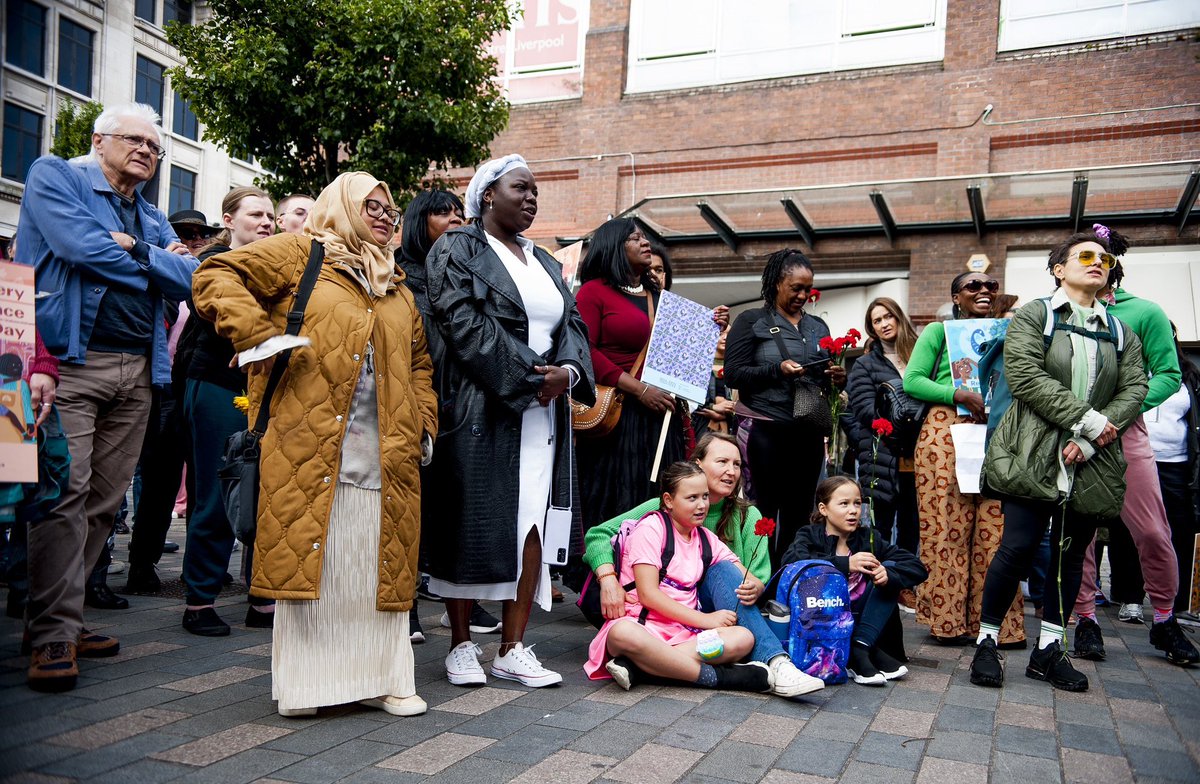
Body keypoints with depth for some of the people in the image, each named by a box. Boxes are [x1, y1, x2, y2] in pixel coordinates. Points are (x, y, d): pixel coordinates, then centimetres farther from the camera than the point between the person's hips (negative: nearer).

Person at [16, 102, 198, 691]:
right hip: (69, 361, -6)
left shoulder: (153, 219, 23)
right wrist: (155, 264, 0)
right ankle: (55, 633, -7)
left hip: (137, 371, 6)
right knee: (66, 492, -13)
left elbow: (190, 279, 7)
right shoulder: (55, 176, 7)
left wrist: (136, 250, -6)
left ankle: (60, 614, 15)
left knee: (104, 499, 5)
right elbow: (79, 245, -12)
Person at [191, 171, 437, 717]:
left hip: (386, 451, 5)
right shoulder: (300, 253, 7)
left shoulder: (397, 287, 23)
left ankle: (380, 677, 15)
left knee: (382, 564, 5)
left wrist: (424, 422, 15)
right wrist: (259, 336, -11)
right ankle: (304, 683, 11)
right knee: (308, 558, -2)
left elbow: (419, 361, 28)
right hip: (309, 442, -5)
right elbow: (215, 277, 0)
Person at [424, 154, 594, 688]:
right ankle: (461, 645, 11)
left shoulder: (545, 262, 21)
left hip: (543, 415, 6)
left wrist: (568, 371, -9)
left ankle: (513, 649, 8)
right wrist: (527, 378, -16)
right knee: (473, 523, -1)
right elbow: (464, 322, -12)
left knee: (532, 524, 2)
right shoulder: (457, 249, 1)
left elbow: (573, 323, 13)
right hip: (480, 409, -5)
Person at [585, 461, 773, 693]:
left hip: (684, 632, 6)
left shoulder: (705, 538, 16)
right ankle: (717, 677, -29)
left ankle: (635, 666, -29)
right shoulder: (652, 527, -4)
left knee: (744, 637, -21)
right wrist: (704, 619, -14)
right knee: (624, 634, -41)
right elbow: (647, 594, -12)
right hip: (641, 623, -6)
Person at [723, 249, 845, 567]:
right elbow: (732, 374, -7)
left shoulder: (818, 326, 17)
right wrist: (777, 370, -20)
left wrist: (838, 378, -2)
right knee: (765, 511, -3)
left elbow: (828, 379, 21)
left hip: (809, 432, 5)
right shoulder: (752, 321, 2)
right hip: (767, 431, -5)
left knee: (799, 513, 7)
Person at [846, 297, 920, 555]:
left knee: (911, 531, 10)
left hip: (917, 458, 3)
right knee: (882, 528, 2)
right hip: (884, 460, -3)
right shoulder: (865, 365, 7)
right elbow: (864, 408, -6)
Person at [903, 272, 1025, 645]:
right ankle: (948, 619, 3)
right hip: (946, 431, -3)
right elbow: (912, 380, -1)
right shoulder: (939, 332, 9)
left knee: (993, 530, -3)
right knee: (947, 526, -5)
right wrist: (961, 395, -13)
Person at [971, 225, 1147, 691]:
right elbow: (1025, 376, -10)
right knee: (1019, 548, -9)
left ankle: (1049, 650, 18)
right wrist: (1088, 419, -14)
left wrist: (1091, 441, -10)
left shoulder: (1122, 333, 17)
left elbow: (1134, 389, 5)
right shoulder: (1033, 316, 4)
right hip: (1033, 455, -4)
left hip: (1091, 462, 5)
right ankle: (987, 641, 6)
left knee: (1071, 552, 8)